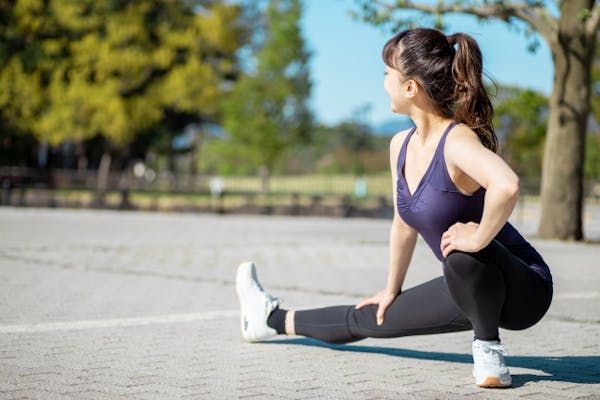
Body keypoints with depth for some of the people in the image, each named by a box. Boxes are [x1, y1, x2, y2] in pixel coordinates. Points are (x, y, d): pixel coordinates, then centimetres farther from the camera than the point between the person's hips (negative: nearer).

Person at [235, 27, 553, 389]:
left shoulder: (457, 142, -27)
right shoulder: (401, 146, 0)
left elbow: (507, 185, -48)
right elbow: (404, 225, 13)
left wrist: (479, 239, -35)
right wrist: (392, 291, 21)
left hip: (524, 287, -8)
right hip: (470, 288, 8)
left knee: (462, 258, -40)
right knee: (364, 319, 16)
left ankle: (489, 350, -17)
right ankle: (275, 318, 40)